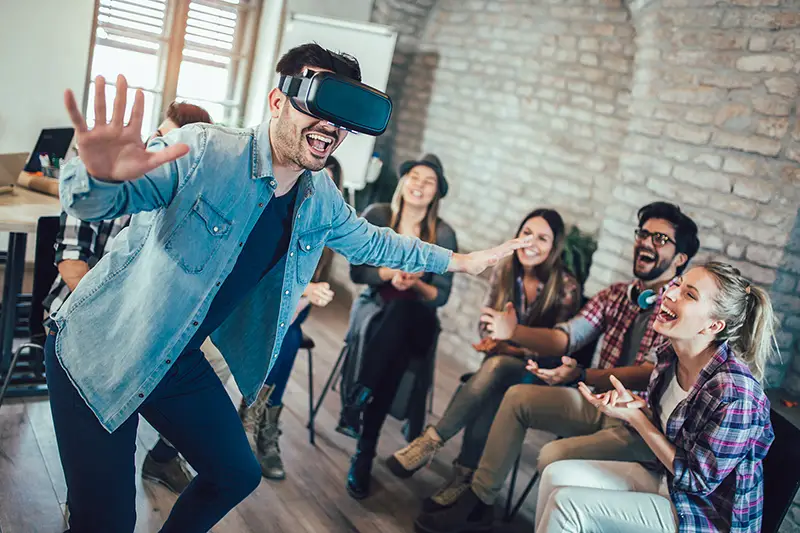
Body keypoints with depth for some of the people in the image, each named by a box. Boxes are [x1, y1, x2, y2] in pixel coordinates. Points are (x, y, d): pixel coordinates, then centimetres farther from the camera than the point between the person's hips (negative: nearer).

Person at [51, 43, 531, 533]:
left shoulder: (320, 198, -4)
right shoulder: (202, 151, -25)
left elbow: (368, 241, 14)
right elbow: (91, 201, -29)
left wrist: (459, 260, 19)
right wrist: (102, 174, -55)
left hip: (180, 362, 6)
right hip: (99, 357, -6)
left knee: (237, 475, 16)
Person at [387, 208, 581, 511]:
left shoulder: (566, 287, -14)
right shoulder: (505, 271, -1)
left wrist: (512, 348, -24)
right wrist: (494, 342, -17)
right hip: (501, 363, 4)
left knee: (495, 366, -36)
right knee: (488, 398, -33)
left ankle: (430, 442, -32)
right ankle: (465, 475, -23)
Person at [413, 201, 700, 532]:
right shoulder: (615, 295, 7)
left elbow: (651, 375, -26)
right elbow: (565, 337, -2)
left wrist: (582, 376, -40)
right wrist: (514, 332, -20)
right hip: (602, 404, 8)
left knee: (554, 456, -28)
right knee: (518, 397, 0)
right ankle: (478, 501, 7)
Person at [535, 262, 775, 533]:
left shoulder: (734, 392, -29)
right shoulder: (671, 357, -5)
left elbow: (699, 480, -21)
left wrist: (633, 416, -21)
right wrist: (635, 404, -13)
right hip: (666, 479, 7)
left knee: (567, 504, -17)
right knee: (556, 475, -4)